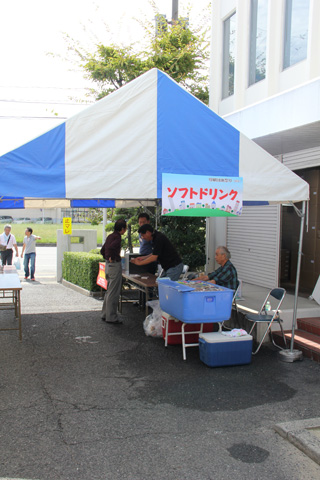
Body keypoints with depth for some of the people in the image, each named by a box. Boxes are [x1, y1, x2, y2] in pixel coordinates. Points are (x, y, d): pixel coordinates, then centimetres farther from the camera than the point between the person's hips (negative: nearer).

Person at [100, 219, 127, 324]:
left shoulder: (110, 236, 11)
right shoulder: (117, 237, -16)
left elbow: (102, 250, 18)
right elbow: (111, 247, -33)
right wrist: (111, 258, -19)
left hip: (108, 265, 9)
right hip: (115, 265, -9)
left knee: (109, 291, 18)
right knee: (113, 293, -3)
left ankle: (105, 314, 25)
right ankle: (111, 317, 3)